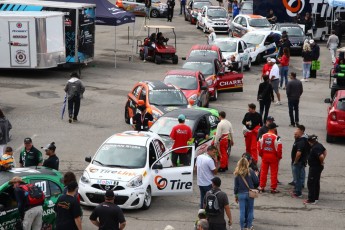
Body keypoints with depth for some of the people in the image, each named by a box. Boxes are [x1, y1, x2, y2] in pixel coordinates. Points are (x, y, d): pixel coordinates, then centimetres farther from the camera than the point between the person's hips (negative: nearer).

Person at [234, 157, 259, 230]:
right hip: (250, 193, -1)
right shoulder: (250, 172, -9)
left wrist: (236, 195, 9)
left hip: (241, 194, 1)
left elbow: (236, 186, 0)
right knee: (250, 210, 13)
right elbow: (256, 182, -8)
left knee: (242, 211, 6)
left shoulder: (237, 174, -4)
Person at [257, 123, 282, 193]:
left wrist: (261, 154, 16)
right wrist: (279, 156, 1)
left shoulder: (263, 136, -2)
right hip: (273, 157, -4)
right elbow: (279, 148, -15)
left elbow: (259, 146, 3)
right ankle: (273, 188, 7)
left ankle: (261, 187, 19)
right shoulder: (276, 137, -16)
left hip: (264, 156, 4)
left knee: (263, 172, 14)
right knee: (274, 173, 5)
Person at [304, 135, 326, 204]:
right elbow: (325, 151, 22)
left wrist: (321, 162, -18)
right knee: (316, 183, 18)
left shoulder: (315, 148, -26)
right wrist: (322, 160, 13)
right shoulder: (319, 145, 6)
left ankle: (311, 200, -1)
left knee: (311, 183, -3)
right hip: (318, 167, 10)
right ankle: (316, 198, 27)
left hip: (314, 168, -10)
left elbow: (321, 156, -37)